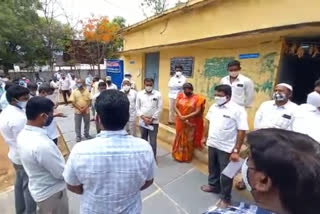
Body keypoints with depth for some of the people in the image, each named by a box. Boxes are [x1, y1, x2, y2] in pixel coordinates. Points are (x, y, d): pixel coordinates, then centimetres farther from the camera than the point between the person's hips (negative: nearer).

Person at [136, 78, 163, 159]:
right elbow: (137, 108, 2)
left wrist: (152, 119, -10)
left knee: (153, 142, 2)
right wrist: (143, 117, -10)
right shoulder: (139, 94, 2)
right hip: (142, 121, 2)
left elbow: (159, 108, -5)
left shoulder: (158, 94, -4)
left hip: (154, 122, -2)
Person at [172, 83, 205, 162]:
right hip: (180, 122, 3)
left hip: (191, 123, -2)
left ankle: (187, 157, 31)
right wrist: (180, 116, -18)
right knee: (179, 138, 15)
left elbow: (198, 111, -15)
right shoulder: (180, 95, -3)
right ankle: (178, 155, 34)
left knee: (188, 140, 12)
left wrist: (186, 117, -21)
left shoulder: (197, 98, -11)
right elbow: (176, 107, -5)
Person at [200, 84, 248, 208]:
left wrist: (236, 151, -18)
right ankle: (213, 185, 49)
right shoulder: (213, 107, 1)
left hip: (226, 148, -6)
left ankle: (226, 198, 32)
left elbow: (242, 132, -18)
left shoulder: (238, 110, -18)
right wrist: (205, 137, 14)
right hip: (212, 144, 6)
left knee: (225, 174, 11)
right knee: (213, 168, 24)